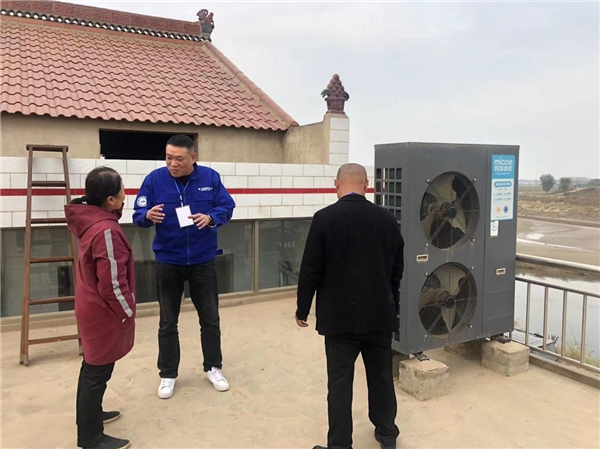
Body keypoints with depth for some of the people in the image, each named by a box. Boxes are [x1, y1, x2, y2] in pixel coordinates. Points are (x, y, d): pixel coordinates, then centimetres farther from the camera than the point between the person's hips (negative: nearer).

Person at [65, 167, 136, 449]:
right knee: (98, 372, 4)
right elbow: (112, 283, -25)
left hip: (91, 307, 9)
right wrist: (127, 311, -13)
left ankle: (90, 415, 43)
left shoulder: (90, 220, 0)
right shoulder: (106, 230, -29)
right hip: (104, 313, -9)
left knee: (92, 367, 24)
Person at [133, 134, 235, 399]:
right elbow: (138, 215, -5)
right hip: (168, 262, 0)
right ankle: (167, 375, 27)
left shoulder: (210, 177, -5)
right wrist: (148, 216, -29)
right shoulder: (155, 179, -7)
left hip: (203, 260, 1)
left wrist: (211, 217, -22)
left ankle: (213, 368, 30)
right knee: (167, 322, 11)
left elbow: (227, 207, -1)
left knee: (210, 318, 12)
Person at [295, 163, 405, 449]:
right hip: (380, 314, 4)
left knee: (340, 381, 6)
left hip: (339, 315, -4)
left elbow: (311, 269, -10)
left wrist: (302, 309, 2)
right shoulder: (387, 218, -1)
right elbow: (397, 269, 7)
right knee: (381, 376, 19)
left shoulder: (324, 218, -12)